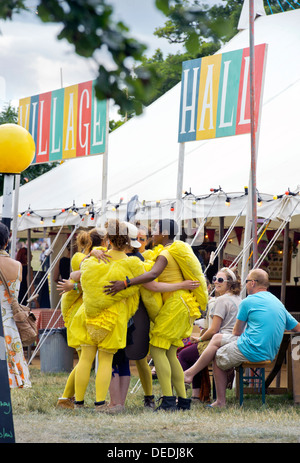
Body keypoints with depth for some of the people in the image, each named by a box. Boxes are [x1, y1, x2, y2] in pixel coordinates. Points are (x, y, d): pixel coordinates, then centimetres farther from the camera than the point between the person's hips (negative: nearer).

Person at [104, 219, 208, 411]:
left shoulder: (165, 254, -12)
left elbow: (152, 275, -30)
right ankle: (183, 400, 7)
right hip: (179, 306, 10)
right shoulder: (175, 250, 19)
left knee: (157, 350, -12)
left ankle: (168, 400, -20)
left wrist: (125, 284, -37)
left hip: (176, 305, -10)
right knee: (170, 354, 10)